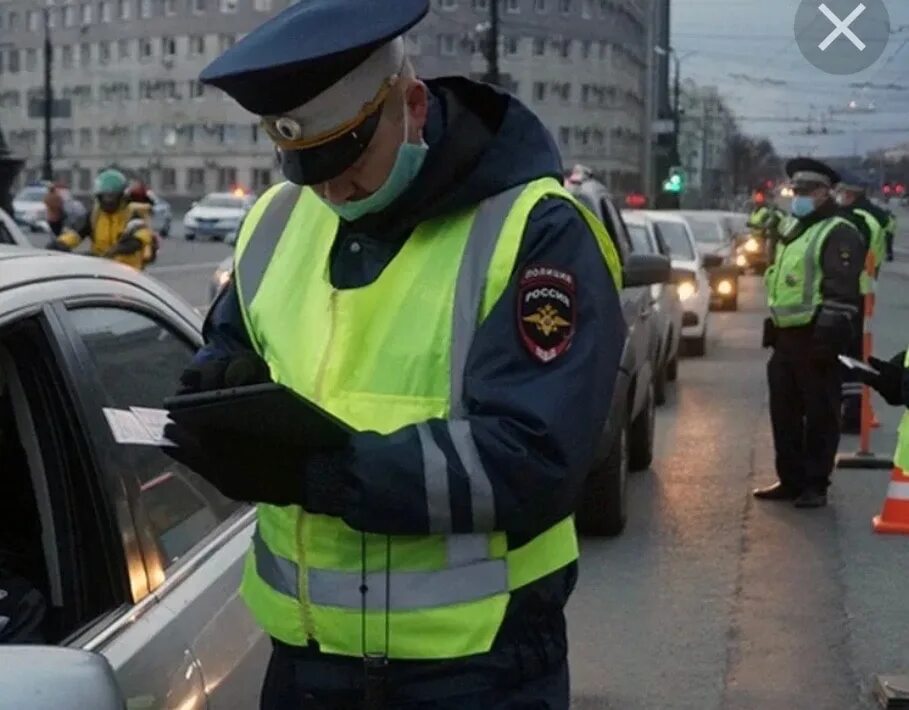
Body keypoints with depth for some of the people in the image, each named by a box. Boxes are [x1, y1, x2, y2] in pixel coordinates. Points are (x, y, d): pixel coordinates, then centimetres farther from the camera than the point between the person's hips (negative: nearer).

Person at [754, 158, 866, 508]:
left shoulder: (838, 233, -10)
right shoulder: (794, 228, 20)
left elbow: (841, 293, -17)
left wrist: (829, 335, -23)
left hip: (814, 339, -9)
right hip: (786, 336, 9)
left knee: (820, 415, -1)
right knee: (784, 414, 13)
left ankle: (815, 485, 6)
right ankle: (790, 480, 23)